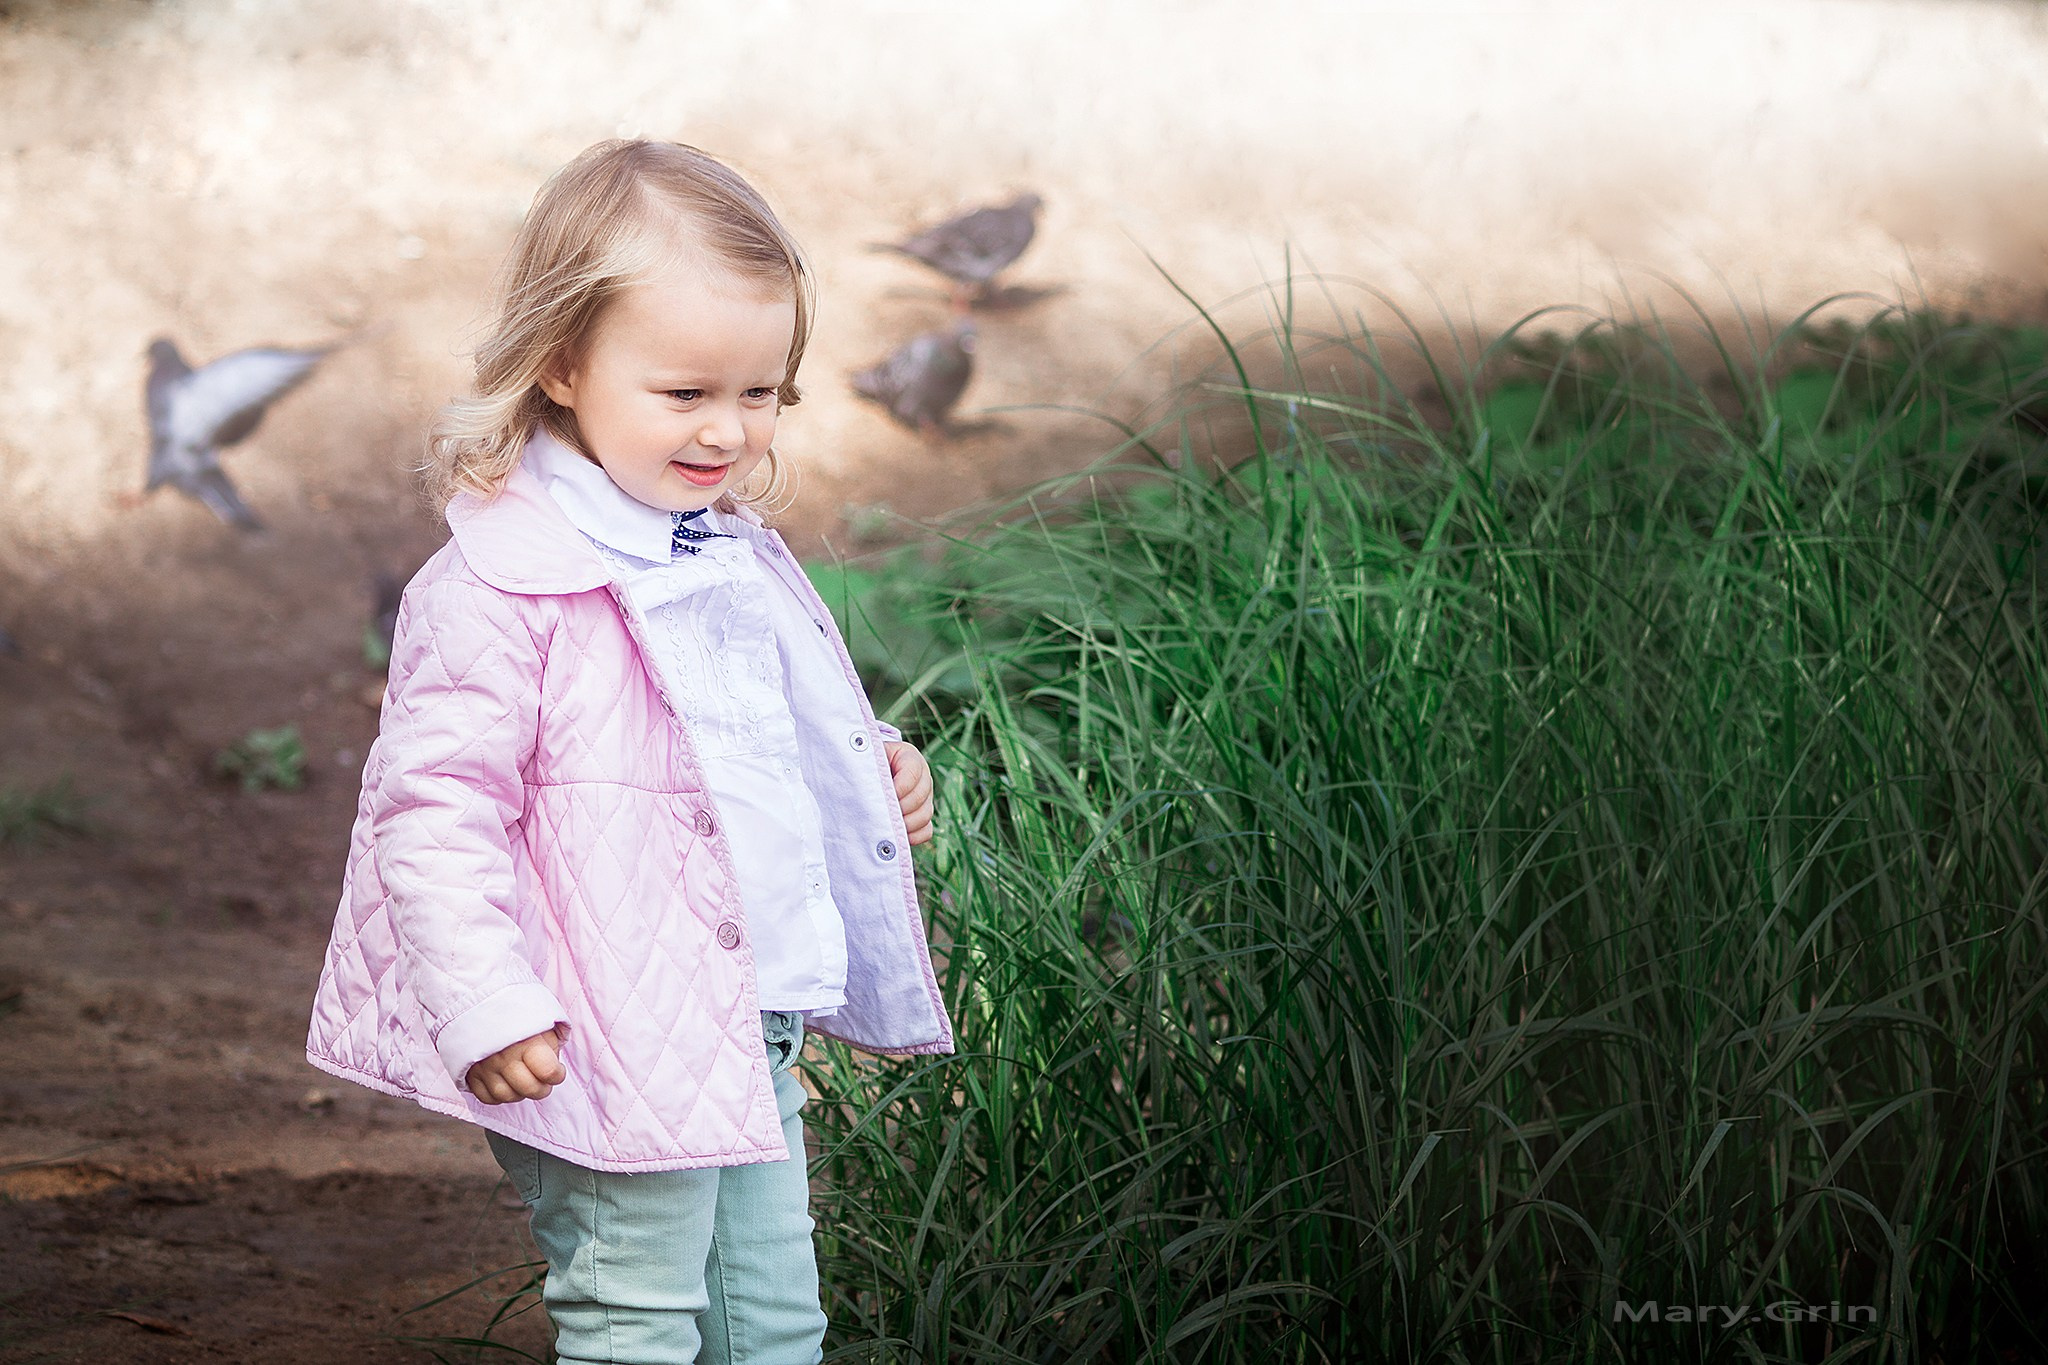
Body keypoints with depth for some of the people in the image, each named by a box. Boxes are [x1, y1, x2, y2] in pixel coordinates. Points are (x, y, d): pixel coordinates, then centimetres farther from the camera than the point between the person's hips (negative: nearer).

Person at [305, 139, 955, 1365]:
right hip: (616, 1049, -8)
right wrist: (489, 1009, -23)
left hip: (759, 1025, 8)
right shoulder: (503, 585, -16)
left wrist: (871, 769, 13)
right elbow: (432, 805, -19)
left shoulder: (730, 555, 12)